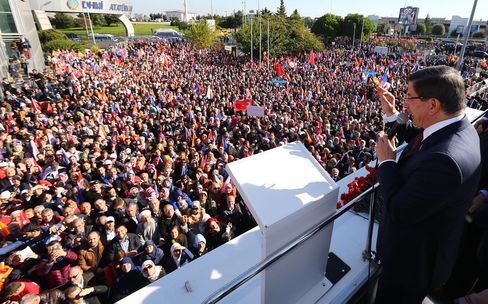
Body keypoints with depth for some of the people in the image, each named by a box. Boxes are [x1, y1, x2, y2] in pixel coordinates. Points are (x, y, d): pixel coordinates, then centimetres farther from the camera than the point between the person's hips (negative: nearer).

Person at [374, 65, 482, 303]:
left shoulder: (445, 159, -40)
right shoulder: (458, 127, -9)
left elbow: (400, 212, -32)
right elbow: (415, 136, 11)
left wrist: (386, 161, -23)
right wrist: (391, 114, -1)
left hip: (413, 260, -8)